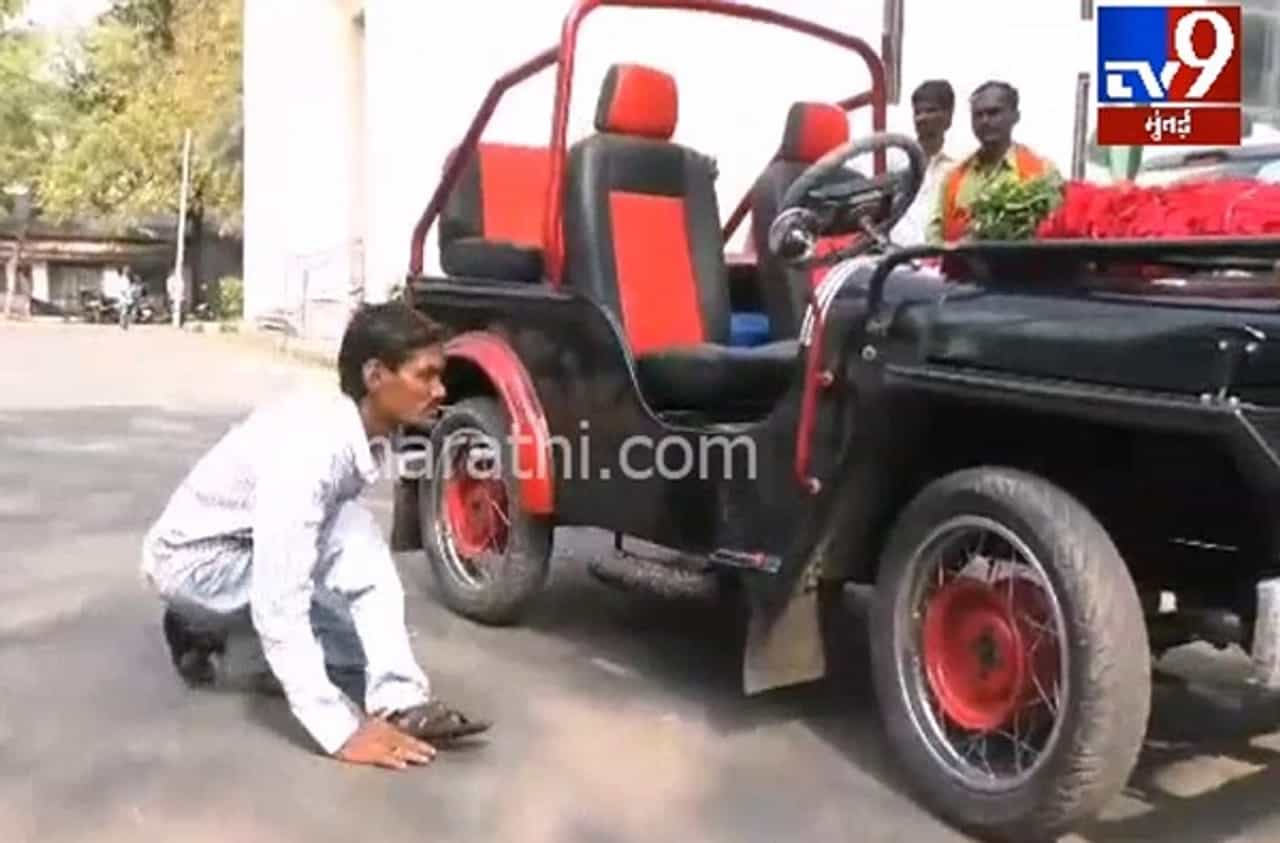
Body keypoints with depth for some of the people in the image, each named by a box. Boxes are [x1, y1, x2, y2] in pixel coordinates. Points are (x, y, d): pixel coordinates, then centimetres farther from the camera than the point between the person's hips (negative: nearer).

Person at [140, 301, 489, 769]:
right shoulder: (307, 447, -35)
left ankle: (214, 629, 10)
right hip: (192, 561, -8)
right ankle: (398, 702, -19)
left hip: (254, 548, 8)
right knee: (352, 534, -27)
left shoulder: (358, 428, -9)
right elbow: (279, 603, -39)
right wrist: (342, 730, -40)